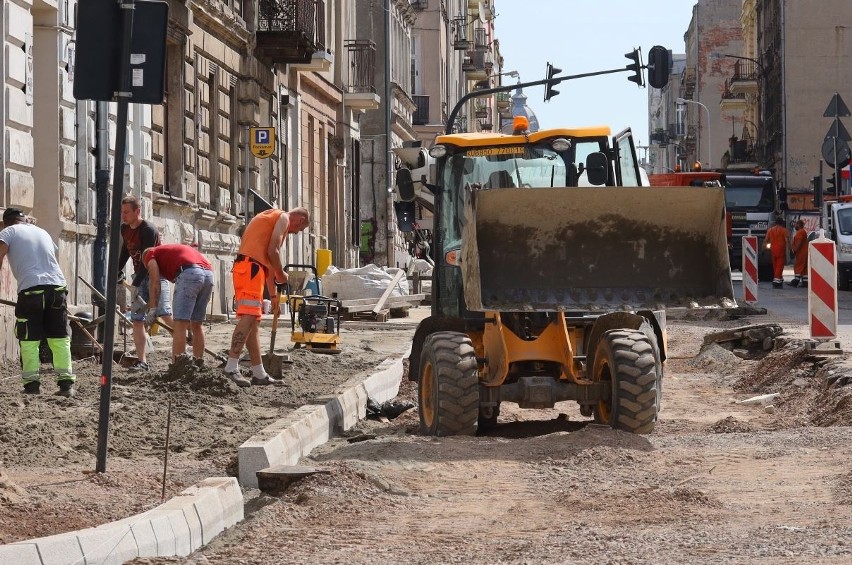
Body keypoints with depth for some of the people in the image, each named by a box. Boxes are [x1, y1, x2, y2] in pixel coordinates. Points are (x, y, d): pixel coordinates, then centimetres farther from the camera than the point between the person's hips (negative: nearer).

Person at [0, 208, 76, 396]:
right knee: (60, 338, 8)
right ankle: (66, 383, 4)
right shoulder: (42, 232, 26)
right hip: (57, 287, 4)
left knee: (29, 340, 3)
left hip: (31, 289, -4)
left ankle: (32, 383, -1)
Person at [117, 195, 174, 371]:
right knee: (137, 320, 0)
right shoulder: (125, 229, 6)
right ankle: (142, 361, 1)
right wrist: (118, 271, 16)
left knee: (165, 314, -22)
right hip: (139, 276, 7)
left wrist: (136, 284, -26)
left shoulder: (148, 230, -18)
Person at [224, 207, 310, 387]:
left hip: (244, 269, 10)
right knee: (248, 316, -18)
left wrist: (274, 295, 32)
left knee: (253, 322, 11)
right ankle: (231, 368, -28)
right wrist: (281, 275, 5)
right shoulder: (284, 218, 1)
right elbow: (273, 251, -11)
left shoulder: (271, 216, 31)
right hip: (251, 267, -10)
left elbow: (268, 259, 32)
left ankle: (259, 373, 13)